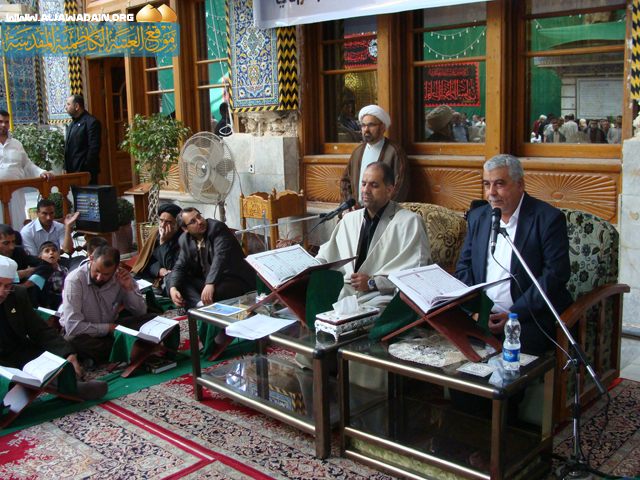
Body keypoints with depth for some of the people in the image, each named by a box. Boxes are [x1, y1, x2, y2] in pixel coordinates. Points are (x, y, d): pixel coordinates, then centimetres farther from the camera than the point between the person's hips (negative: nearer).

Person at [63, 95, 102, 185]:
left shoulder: (91, 122, -8)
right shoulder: (72, 123, 21)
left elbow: (94, 148, -14)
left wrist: (86, 168, -17)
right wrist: (65, 167, 13)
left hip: (86, 171, -8)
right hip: (72, 171, 9)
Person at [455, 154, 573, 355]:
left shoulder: (549, 218, -3)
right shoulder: (477, 217, 14)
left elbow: (556, 274, -10)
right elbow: (464, 268, 14)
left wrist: (514, 315, -17)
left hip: (530, 317, -4)